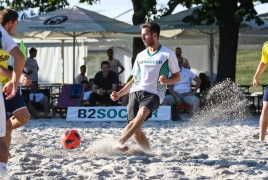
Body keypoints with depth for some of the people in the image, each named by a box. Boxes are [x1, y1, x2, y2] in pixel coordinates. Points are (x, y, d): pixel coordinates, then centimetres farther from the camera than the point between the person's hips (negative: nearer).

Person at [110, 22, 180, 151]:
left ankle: (120, 143, -46)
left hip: (153, 94, -5)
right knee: (135, 128, -10)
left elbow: (177, 77, 8)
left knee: (142, 113, -35)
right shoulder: (140, 56, 20)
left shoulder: (168, 54, 4)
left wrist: (166, 81, -14)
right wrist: (119, 94, 15)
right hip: (136, 92, 5)